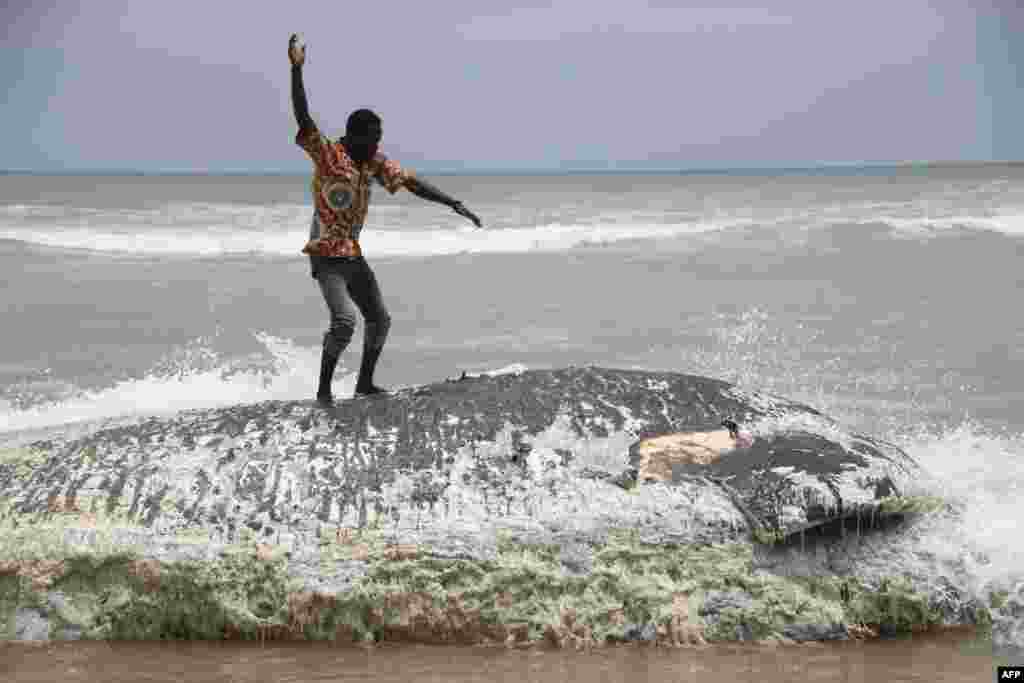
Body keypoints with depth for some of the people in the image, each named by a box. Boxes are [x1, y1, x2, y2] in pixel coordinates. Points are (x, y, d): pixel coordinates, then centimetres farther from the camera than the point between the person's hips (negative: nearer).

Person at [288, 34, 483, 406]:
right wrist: (297, 71, -37)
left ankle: (364, 383, 30)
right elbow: (302, 117, -26)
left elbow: (411, 182, 7)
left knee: (379, 320, 14)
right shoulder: (326, 153, -14)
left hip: (354, 256, 8)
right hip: (327, 256, -8)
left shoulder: (374, 162, 5)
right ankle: (323, 389, -8)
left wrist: (453, 204, 2)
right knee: (344, 319, -22)